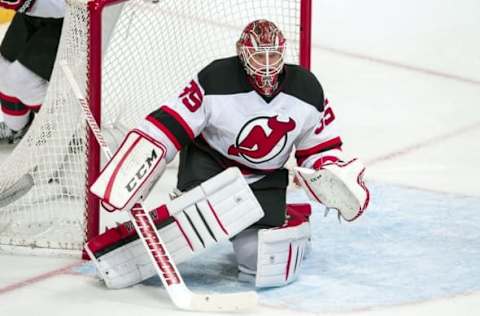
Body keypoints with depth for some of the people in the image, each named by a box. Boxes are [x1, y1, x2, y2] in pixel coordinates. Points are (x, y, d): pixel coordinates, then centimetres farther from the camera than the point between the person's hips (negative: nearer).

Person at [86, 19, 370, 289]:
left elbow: (320, 147, 4)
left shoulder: (307, 89, -11)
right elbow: (167, 126, -21)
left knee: (259, 256, -14)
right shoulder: (216, 81, -23)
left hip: (264, 177, 3)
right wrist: (128, 173, -27)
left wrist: (337, 177, -15)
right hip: (209, 161, -3)